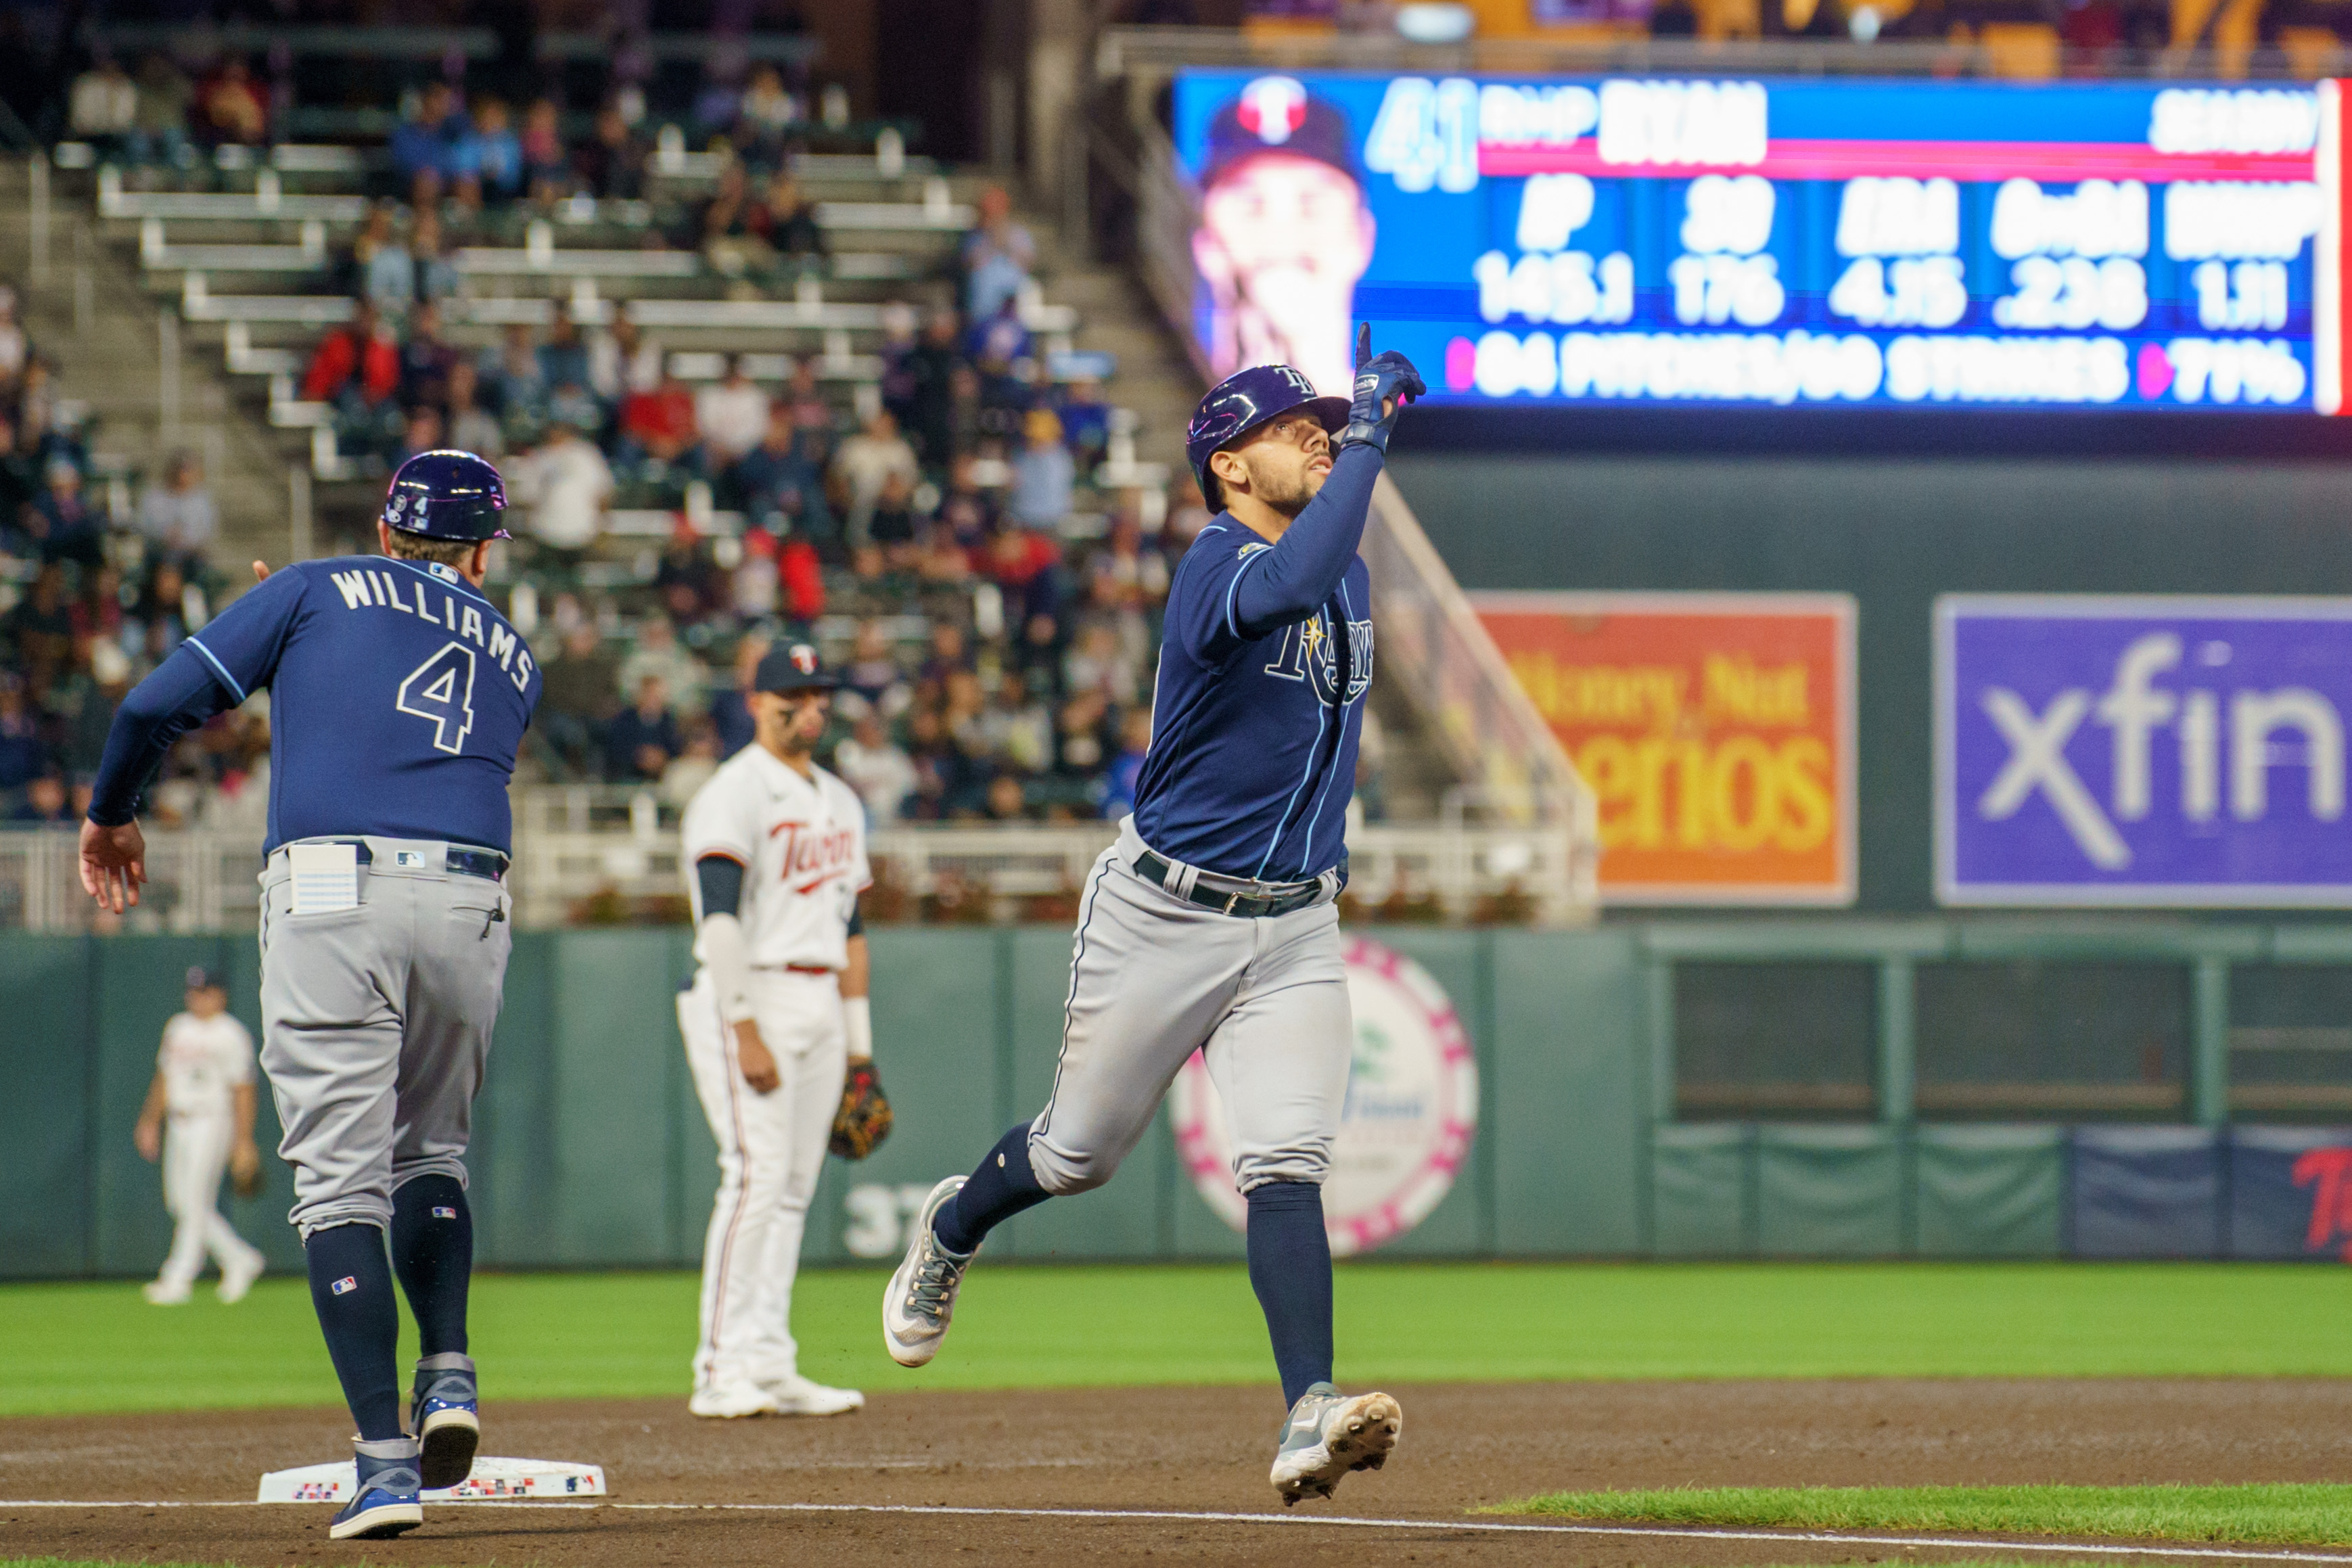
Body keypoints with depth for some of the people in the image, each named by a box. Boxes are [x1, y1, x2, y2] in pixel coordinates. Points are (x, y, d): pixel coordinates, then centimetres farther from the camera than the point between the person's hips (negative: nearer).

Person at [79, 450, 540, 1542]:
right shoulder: (511, 659, 24)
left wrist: (111, 816, 23)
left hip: (331, 895, -3)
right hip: (470, 908, 3)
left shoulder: (320, 591, 14)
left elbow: (161, 704, 7)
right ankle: (448, 1374, 3)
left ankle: (385, 1455, -13)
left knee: (340, 1178, -4)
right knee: (430, 1152, 24)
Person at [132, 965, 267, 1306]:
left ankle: (179, 1280, -8)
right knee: (180, 1201, 6)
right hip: (179, 1125, 8)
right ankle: (240, 1259, 19)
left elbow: (243, 1092, -8)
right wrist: (150, 1121, 16)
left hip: (212, 1122, -8)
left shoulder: (231, 1035, -7)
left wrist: (243, 1141, -12)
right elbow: (163, 1077, 21)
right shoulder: (178, 1028, 14)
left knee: (196, 1202, -10)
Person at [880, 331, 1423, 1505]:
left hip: (1294, 924, 5)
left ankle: (1308, 1420, -23)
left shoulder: (1347, 577, 9)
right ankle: (952, 1231, 43)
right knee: (1079, 1152, 10)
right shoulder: (1216, 568, -18)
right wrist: (1372, 427, -37)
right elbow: (1290, 583, -41)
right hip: (1166, 913, -5)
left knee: (1287, 1164, -13)